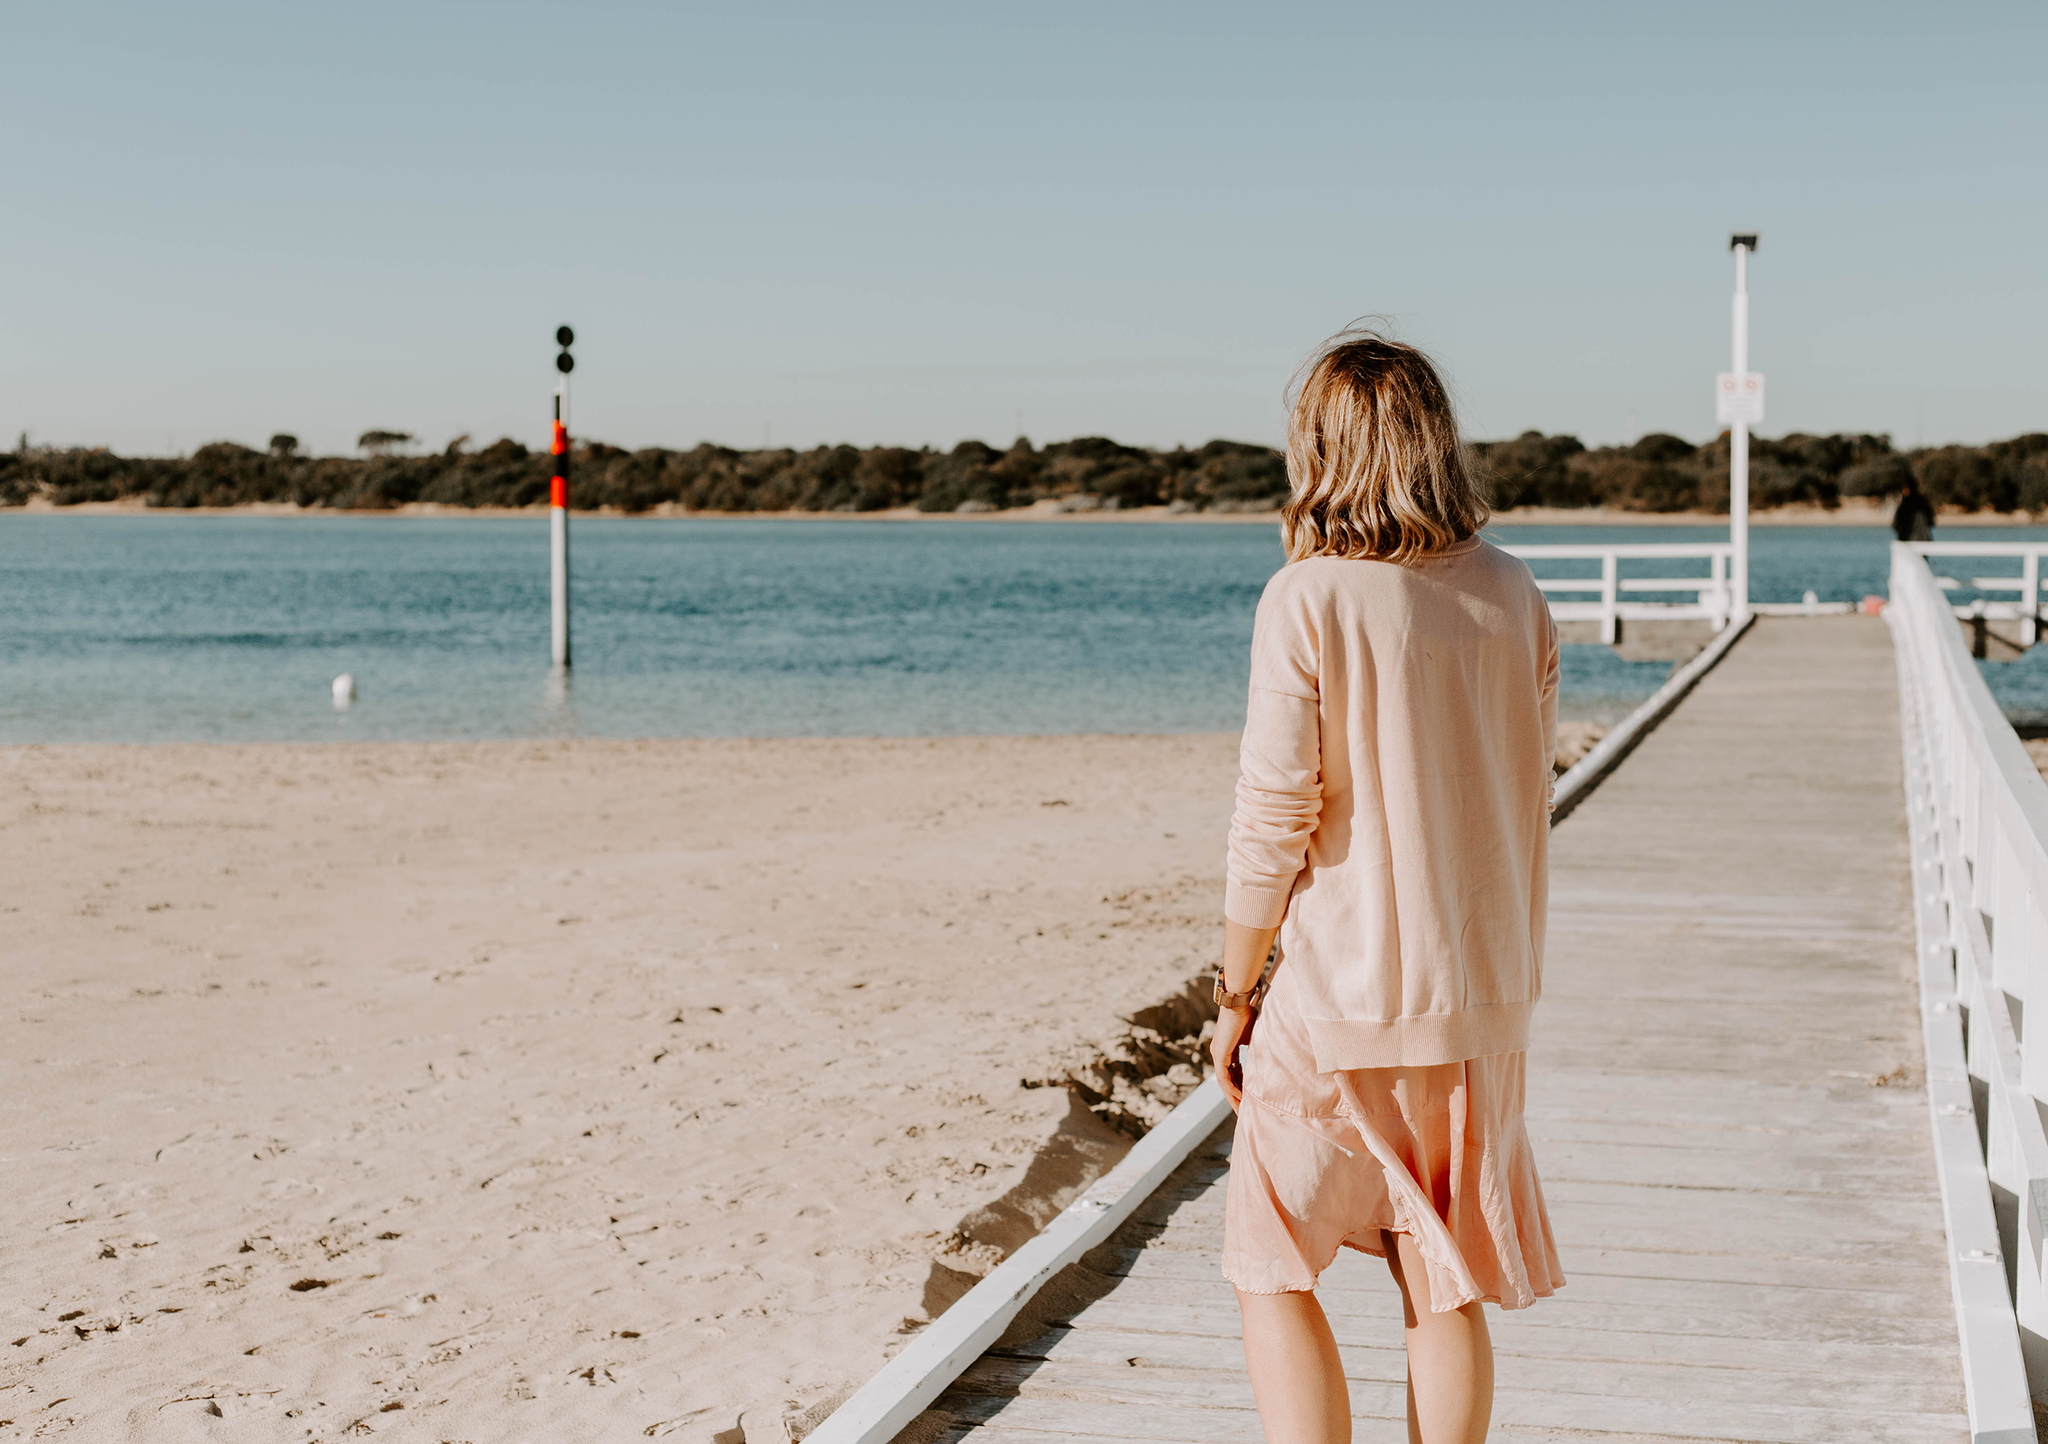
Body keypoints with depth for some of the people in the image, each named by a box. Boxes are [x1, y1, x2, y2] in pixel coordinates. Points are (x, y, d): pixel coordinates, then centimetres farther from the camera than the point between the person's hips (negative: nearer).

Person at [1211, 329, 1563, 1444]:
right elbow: (1528, 800, 9)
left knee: (1272, 1270, 10)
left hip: (1339, 993, -4)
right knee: (1445, 1291, 13)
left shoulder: (1308, 599, -13)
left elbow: (1274, 818, -14)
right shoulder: (1509, 595, 2)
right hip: (1482, 993, 5)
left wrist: (1235, 993, -2)